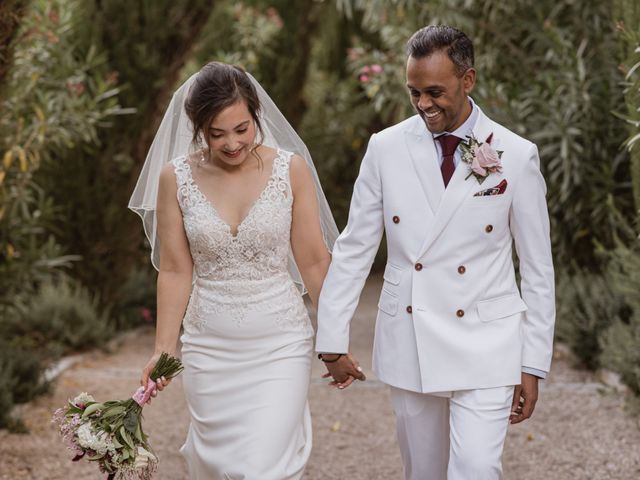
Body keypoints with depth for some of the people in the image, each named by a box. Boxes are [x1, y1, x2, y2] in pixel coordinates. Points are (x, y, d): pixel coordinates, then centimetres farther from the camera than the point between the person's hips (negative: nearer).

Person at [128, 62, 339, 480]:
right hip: (209, 349, 2)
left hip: (280, 346, -2)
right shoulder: (175, 177, -4)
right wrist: (163, 348, 0)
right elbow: (176, 269, 2)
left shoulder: (291, 169, -7)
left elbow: (313, 262, -1)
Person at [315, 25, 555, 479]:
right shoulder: (386, 148, -1)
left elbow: (538, 269, 0)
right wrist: (333, 339, 3)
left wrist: (534, 364, -1)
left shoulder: (517, 156, -5)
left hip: (486, 350, -2)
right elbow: (353, 249, 4)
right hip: (408, 345, 2)